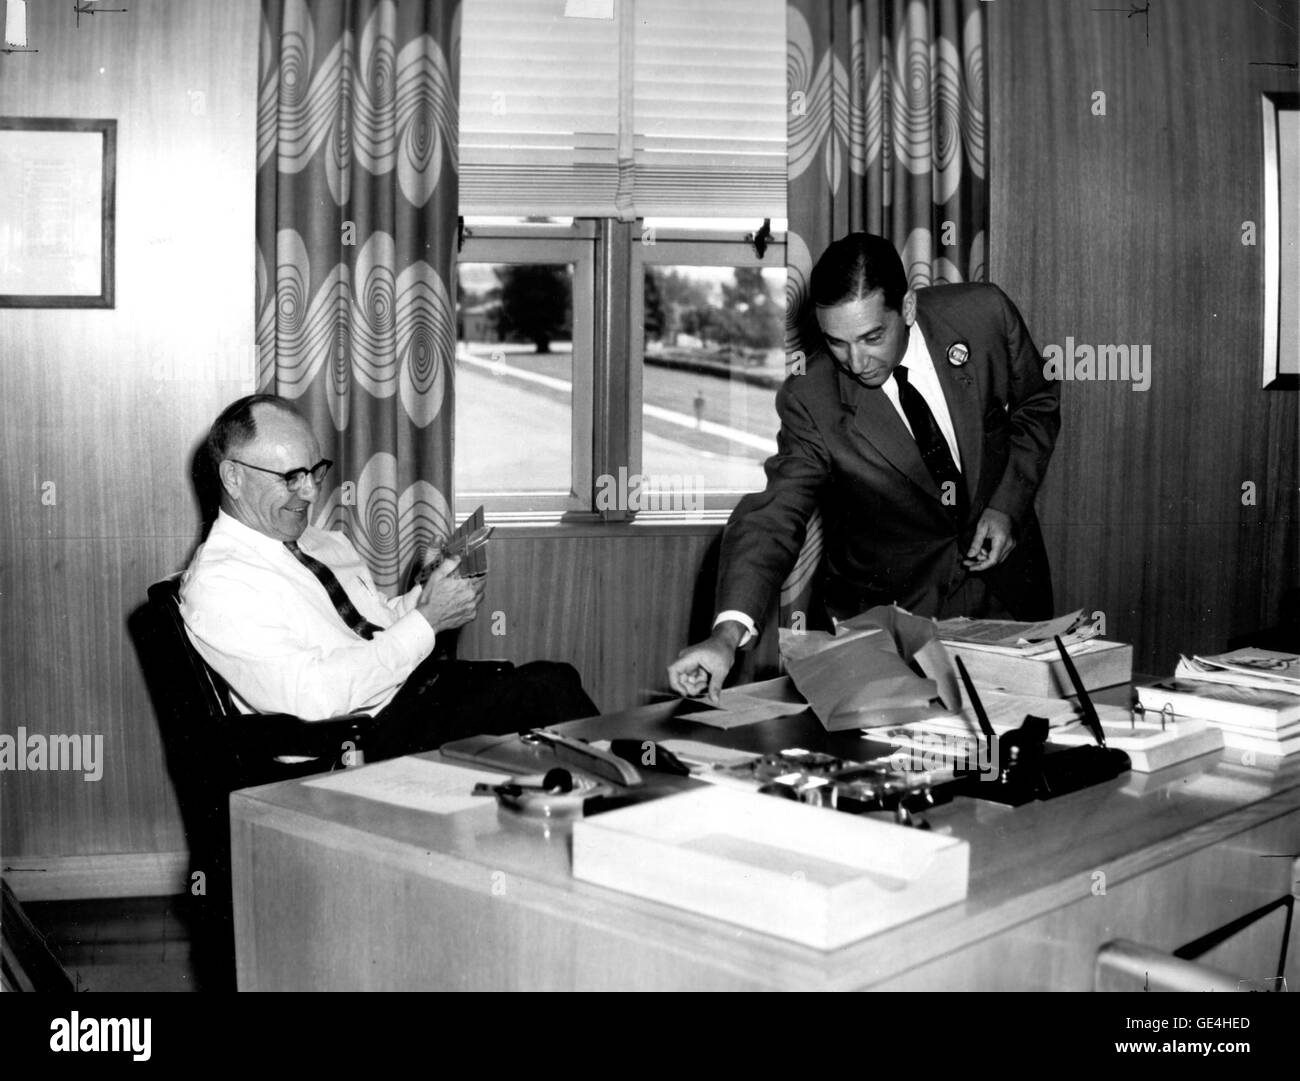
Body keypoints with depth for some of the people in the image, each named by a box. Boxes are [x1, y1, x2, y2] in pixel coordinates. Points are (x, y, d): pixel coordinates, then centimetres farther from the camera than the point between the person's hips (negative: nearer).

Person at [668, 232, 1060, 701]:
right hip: (889, 606, -2)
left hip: (1006, 588, 2)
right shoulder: (810, 400, -19)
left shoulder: (983, 314, -14)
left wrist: (1007, 505, -11)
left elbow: (1037, 405, 3)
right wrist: (729, 630, -38)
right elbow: (775, 516, -22)